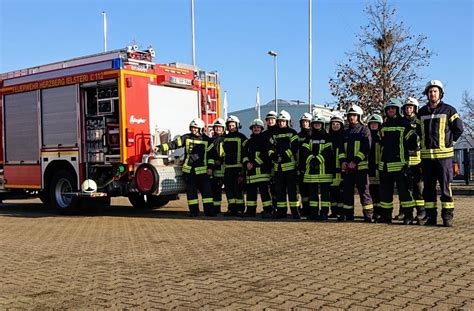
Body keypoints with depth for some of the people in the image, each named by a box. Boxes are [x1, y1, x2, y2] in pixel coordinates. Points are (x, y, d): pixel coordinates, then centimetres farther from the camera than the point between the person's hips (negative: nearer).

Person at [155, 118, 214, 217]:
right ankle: (193, 210, 10)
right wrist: (160, 147, -12)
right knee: (191, 191, 3)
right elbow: (174, 144, -2)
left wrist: (210, 167, -1)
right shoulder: (186, 137, 5)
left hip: (202, 170, -1)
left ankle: (209, 210, 0)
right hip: (189, 169, 1)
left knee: (206, 190, -5)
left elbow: (210, 154, 6)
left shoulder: (206, 139, 4)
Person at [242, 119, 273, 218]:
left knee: (264, 190, -10)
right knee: (250, 191, 8)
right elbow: (244, 154, 14)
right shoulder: (248, 142, 20)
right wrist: (247, 163, -7)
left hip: (262, 169, -6)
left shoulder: (265, 140, 2)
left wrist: (254, 163, -13)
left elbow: (265, 155, -9)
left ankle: (268, 210, -7)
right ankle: (250, 210, 16)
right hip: (250, 171, 6)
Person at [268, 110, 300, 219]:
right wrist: (274, 156, -6)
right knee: (279, 189, 7)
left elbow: (294, 148, -9)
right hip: (278, 166, 5)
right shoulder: (275, 134, 17)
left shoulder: (292, 133, 1)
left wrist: (284, 157, -16)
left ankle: (294, 210, -1)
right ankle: (281, 210, 14)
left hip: (290, 165, -5)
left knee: (292, 189, -4)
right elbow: (270, 148, 14)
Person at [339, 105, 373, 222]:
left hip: (361, 166, -6)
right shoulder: (346, 133, 20)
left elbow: (365, 148, -9)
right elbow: (341, 148, 15)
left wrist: (355, 161, -17)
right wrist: (343, 161, -3)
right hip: (347, 167, 6)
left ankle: (368, 214, -3)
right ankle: (347, 214, 15)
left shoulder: (364, 130, 2)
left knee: (364, 190, -6)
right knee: (347, 190, 8)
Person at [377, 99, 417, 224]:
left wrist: (402, 148, -3)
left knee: (403, 189, -7)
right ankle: (386, 215, 18)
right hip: (385, 164, 7)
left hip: (399, 163, -6)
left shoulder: (404, 124, -2)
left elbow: (413, 141, -6)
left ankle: (408, 215, -1)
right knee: (385, 190, 10)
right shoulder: (384, 126, 17)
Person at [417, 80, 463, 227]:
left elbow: (458, 129, 4)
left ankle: (448, 215, 3)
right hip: (426, 155, 4)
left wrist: (449, 142, 5)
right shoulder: (421, 112, 12)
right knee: (428, 187, 7)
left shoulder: (449, 110, 1)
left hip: (444, 154, -4)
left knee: (445, 186, -3)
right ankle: (430, 215, 14)